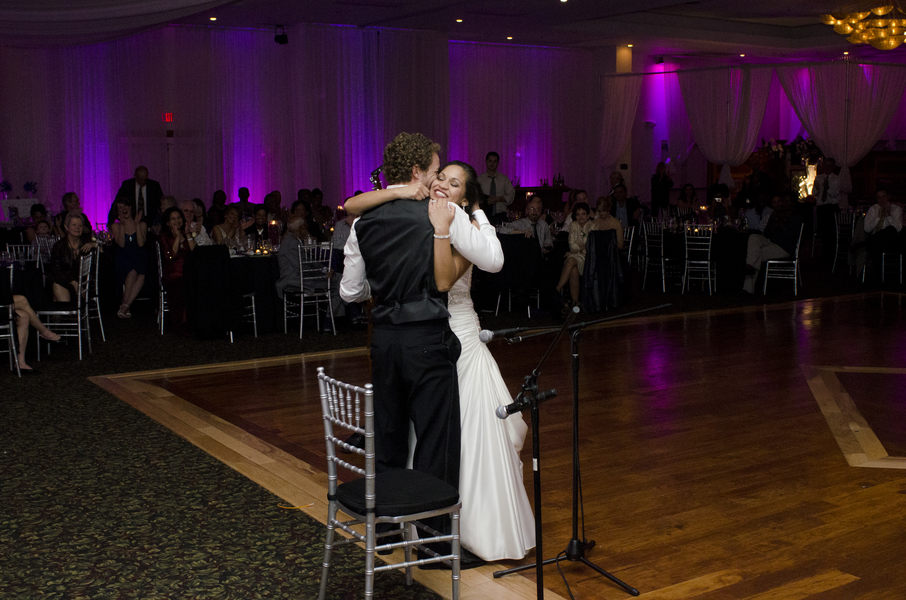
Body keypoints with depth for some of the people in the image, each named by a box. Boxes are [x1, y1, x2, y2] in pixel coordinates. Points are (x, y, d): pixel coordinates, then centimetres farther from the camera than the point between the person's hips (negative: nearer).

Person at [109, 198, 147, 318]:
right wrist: (122, 225, -5)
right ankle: (125, 307, -28)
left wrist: (137, 224, -3)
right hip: (123, 258, -1)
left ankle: (124, 306, -32)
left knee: (140, 273, -34)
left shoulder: (142, 225, 14)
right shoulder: (115, 226, 14)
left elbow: (141, 243, -3)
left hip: (139, 258, 1)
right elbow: (121, 244, -3)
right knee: (133, 272, -35)